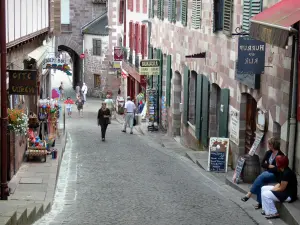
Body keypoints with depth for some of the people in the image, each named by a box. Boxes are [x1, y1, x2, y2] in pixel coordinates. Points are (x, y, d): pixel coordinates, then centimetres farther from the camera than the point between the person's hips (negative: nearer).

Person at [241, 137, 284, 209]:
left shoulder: (280, 155, -14)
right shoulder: (268, 153, 7)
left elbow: (278, 169, -19)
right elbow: (262, 164, 7)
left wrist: (268, 166, -9)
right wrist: (269, 166, -9)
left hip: (275, 175, -6)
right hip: (267, 173, 6)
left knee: (261, 177, -32)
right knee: (260, 182, -25)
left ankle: (249, 194, -29)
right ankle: (260, 202, -22)